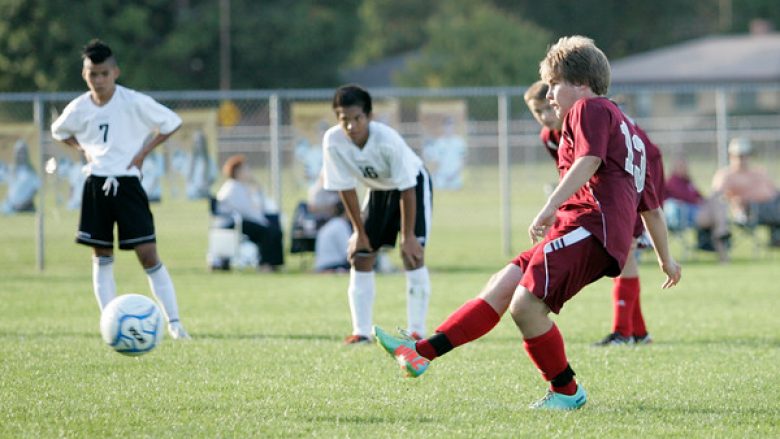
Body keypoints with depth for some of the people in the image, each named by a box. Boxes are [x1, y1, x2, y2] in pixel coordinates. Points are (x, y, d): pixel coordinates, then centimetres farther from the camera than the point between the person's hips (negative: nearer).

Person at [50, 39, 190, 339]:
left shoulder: (135, 103, -10)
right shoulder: (79, 108, 1)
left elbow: (172, 123, -1)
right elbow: (59, 131, 21)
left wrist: (144, 152, -7)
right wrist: (83, 149, 4)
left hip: (127, 184, -4)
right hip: (96, 185, 4)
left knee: (148, 255, -9)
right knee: (101, 257, 5)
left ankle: (174, 322, -5)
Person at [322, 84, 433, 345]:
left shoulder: (387, 140, -38)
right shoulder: (333, 142, -26)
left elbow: (407, 189, -29)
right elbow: (346, 187, -14)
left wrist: (408, 235, -27)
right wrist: (360, 232, -9)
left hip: (414, 184, -5)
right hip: (378, 190, 5)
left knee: (412, 254, -18)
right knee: (361, 257, -2)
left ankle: (416, 332, -13)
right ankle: (361, 332, 5)